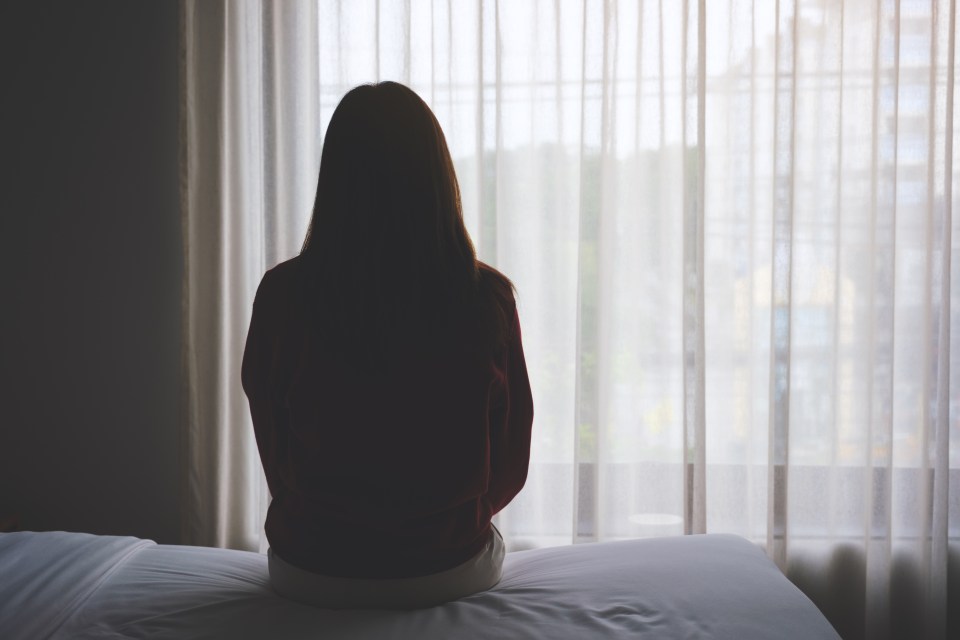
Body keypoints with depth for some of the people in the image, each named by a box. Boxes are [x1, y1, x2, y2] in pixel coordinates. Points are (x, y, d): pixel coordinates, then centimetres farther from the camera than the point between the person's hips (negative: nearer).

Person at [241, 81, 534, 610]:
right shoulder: (488, 298, -14)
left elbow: (275, 455, -2)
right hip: (450, 570, 0)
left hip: (313, 573, 1)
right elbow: (510, 468, -4)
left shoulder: (283, 294, -14)